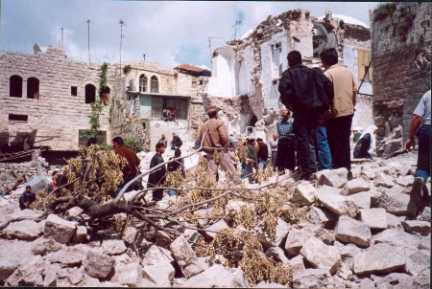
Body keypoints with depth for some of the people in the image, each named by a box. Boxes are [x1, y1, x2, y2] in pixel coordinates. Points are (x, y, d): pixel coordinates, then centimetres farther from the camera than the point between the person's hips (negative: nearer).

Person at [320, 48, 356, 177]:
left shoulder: (328, 73, -11)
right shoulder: (348, 71, 8)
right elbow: (354, 91, 11)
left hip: (335, 114, -6)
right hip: (348, 112, 6)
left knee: (335, 143, 2)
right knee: (345, 141, 13)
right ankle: (347, 170, 20)